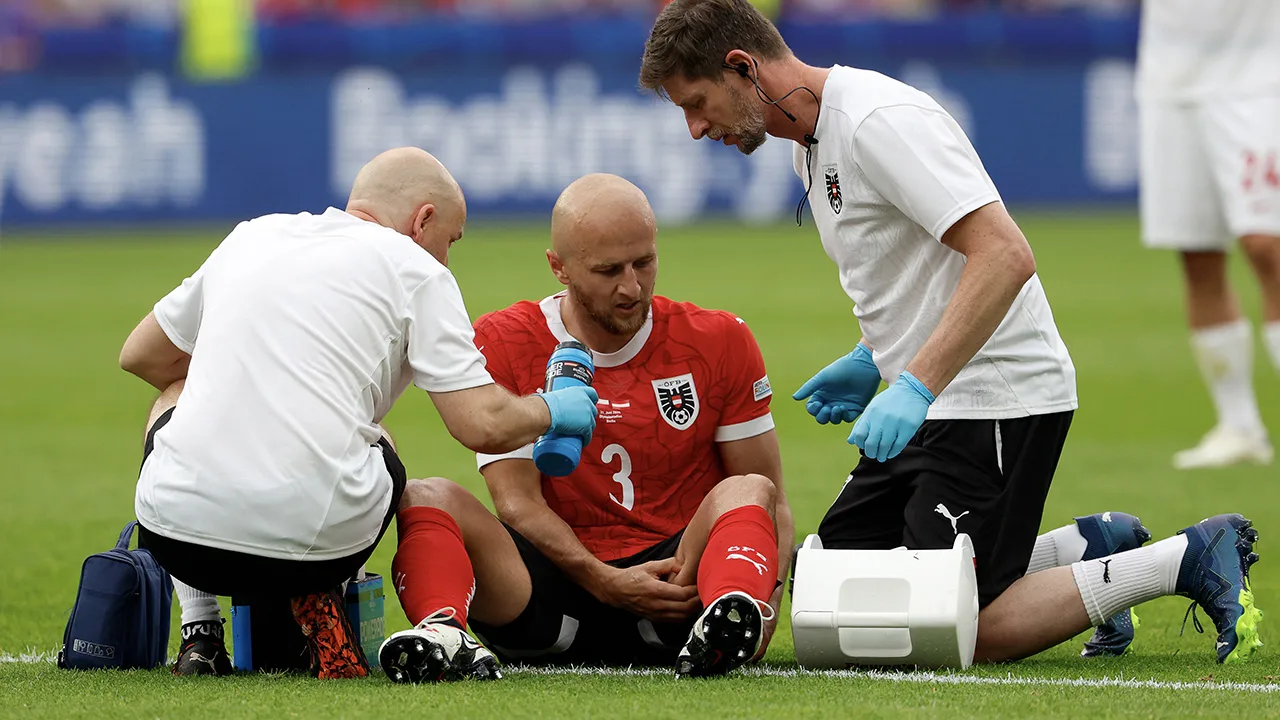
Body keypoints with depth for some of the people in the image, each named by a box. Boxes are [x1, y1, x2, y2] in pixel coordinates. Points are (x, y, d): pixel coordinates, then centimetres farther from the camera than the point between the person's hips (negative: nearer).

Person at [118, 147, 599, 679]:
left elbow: (139, 356, 31)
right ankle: (317, 608, 8)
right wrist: (551, 411, 21)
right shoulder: (416, 269, 7)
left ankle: (199, 634, 21)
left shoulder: (251, 237, 21)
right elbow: (484, 426, -1)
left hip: (178, 528, 2)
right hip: (318, 536, -2)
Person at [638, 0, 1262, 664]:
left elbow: (1004, 256, -28)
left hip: (1000, 399, -10)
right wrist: (871, 359, 18)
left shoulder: (879, 121, -19)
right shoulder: (809, 142, 12)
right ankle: (1088, 550, 17)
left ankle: (1189, 560, -4)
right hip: (936, 405, 10)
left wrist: (915, 385, -32)